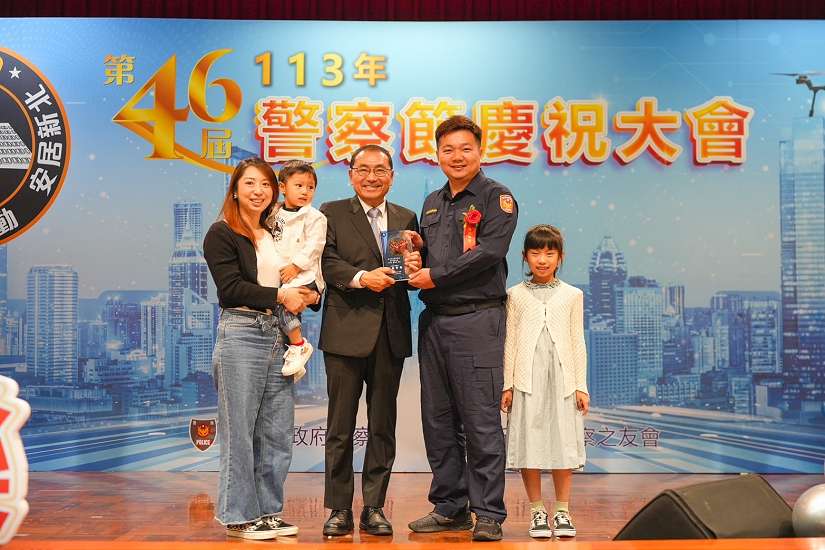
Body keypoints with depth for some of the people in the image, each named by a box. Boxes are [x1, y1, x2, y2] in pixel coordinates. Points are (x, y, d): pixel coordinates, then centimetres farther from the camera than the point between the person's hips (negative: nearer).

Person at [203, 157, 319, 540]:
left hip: (277, 335, 6)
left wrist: (308, 295, -1)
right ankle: (238, 516, 10)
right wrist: (281, 296, -12)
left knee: (277, 433, 8)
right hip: (240, 334, -6)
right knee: (239, 431, -1)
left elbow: (298, 278, 20)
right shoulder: (222, 234, -1)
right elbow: (231, 287, -11)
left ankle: (267, 511, 19)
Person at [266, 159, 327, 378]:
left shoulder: (315, 217, -3)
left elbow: (313, 246, -11)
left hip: (304, 275, -6)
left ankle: (299, 345, -14)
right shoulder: (274, 215, 14)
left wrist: (296, 266, -17)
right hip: (278, 275, 6)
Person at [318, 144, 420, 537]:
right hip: (346, 331, -3)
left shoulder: (406, 219, 15)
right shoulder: (332, 213, 4)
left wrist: (415, 267, -9)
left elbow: (414, 277, 13)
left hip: (391, 334, 3)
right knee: (340, 426, 2)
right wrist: (361, 277, -22)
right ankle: (339, 510, 11)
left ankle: (374, 508, 17)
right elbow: (326, 261, -8)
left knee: (383, 427, 8)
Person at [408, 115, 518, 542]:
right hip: (433, 319, 7)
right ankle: (450, 507, 20)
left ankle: (488, 514, 3)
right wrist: (417, 249, 2)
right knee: (438, 421, 10)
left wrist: (436, 276, -11)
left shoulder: (496, 198, -2)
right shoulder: (433, 203, 19)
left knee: (481, 421, -5)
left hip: (476, 319, -7)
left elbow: (489, 252, -14)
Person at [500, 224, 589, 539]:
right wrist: (507, 384, 2)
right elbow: (510, 341, 6)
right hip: (527, 380, 0)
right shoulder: (516, 295, 6)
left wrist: (581, 385, 4)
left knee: (563, 442, 1)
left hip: (562, 379, 0)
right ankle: (537, 511, 12)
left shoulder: (572, 295, 8)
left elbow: (577, 342, 8)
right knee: (529, 443, 0)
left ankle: (562, 510, 14)